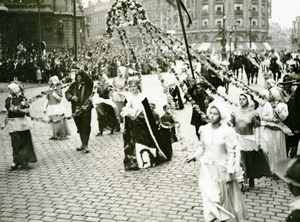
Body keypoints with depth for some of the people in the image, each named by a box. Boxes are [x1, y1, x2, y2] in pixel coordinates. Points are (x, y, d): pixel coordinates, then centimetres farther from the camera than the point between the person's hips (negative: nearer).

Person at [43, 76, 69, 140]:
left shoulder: (58, 90, -4)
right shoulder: (49, 91, 10)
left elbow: (60, 99, -10)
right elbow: (47, 100, 14)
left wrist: (55, 95, -19)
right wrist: (45, 108, 10)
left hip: (58, 107, -5)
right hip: (51, 108, 5)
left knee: (59, 121, -6)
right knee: (53, 122, 6)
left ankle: (62, 135, 2)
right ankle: (55, 135, 14)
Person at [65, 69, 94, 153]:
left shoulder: (88, 84, -2)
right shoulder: (74, 85, 10)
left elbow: (90, 80, -23)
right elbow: (67, 93, 8)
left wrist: (81, 72, -25)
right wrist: (72, 97, -12)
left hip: (86, 109, -4)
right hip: (76, 110, 5)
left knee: (85, 127, -5)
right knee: (80, 127, 12)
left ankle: (85, 145, -2)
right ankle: (83, 144, 23)